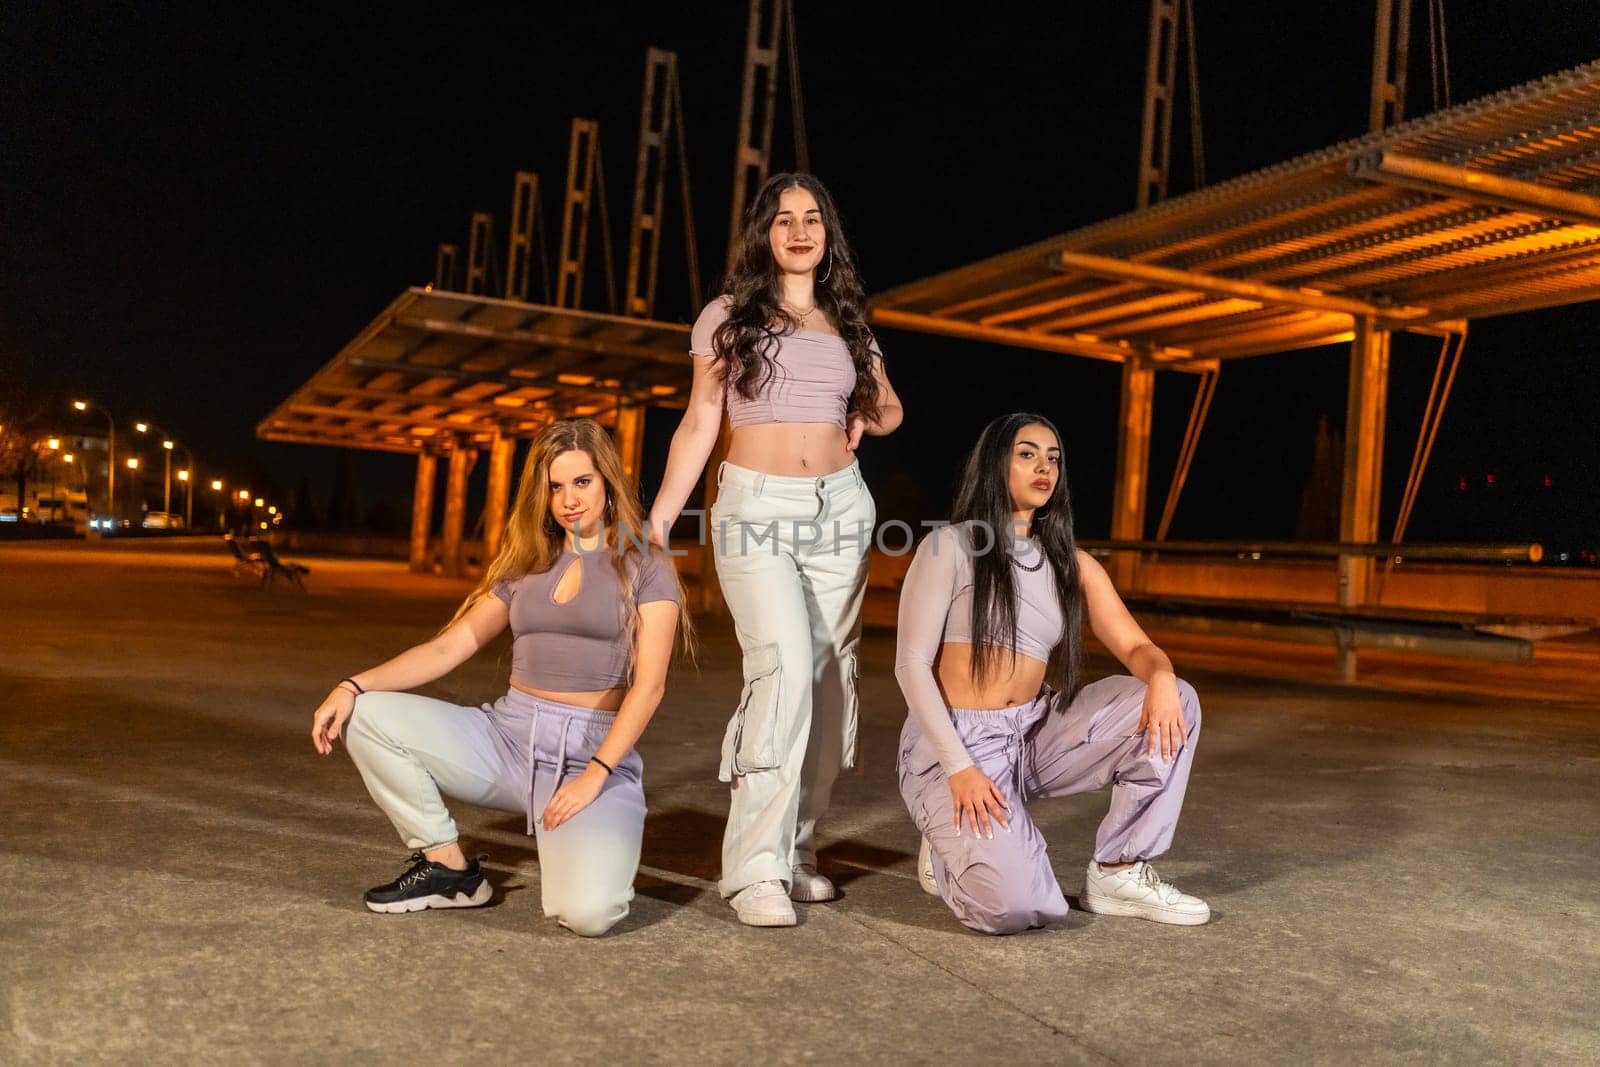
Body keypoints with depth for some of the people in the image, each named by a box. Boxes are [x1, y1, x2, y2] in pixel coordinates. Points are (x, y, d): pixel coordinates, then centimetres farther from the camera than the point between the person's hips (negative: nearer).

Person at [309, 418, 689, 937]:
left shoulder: (645, 567, 2)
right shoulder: (526, 566, 15)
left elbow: (649, 685, -7)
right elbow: (447, 647, 10)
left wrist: (593, 776, -19)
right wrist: (353, 685, -5)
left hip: (597, 753, -5)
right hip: (507, 738, 5)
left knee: (588, 913, -30)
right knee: (368, 717, -16)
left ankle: (571, 847, 7)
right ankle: (449, 868, -1)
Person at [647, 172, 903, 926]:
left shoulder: (847, 325, 15)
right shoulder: (728, 316, 5)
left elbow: (888, 407, 27)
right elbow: (699, 423, 3)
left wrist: (863, 421, 3)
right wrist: (659, 517, -6)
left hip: (839, 507, 5)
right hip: (755, 507, -4)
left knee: (828, 680, 3)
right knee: (784, 670, -20)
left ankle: (798, 851, 14)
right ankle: (756, 868, -15)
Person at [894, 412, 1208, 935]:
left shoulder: (1073, 564, 10)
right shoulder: (950, 545, -6)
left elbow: (1137, 647, 3)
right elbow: (911, 664, -11)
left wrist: (1161, 677, -23)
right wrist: (959, 768, -21)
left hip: (1034, 735, 6)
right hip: (952, 741, -6)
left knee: (1175, 702, -12)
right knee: (1017, 906, -27)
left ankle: (1119, 873, -4)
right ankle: (953, 841, 8)